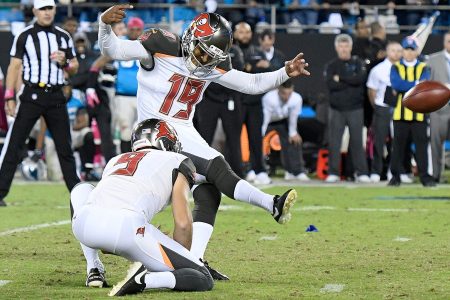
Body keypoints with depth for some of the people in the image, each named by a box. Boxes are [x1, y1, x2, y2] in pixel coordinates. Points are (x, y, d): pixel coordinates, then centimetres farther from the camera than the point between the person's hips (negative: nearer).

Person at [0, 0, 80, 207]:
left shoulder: (63, 37, 12)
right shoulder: (24, 36, 1)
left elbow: (75, 67, 17)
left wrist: (64, 62, -7)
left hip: (56, 97, 3)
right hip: (32, 95, -3)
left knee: (64, 147, 8)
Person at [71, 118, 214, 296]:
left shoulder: (115, 161, 35)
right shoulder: (177, 162, 21)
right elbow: (183, 223, 12)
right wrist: (178, 261, 28)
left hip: (83, 225, 5)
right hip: (128, 228, -5)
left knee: (82, 190, 42)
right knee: (203, 280, 6)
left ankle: (94, 270, 29)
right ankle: (144, 280, -21)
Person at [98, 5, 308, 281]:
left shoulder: (212, 66, 5)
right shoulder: (162, 46, -13)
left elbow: (252, 84, 7)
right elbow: (114, 50, -17)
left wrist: (286, 73, -6)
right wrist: (105, 25, -36)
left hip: (186, 133, 8)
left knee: (208, 193, -2)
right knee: (216, 167, -21)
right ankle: (273, 205, -24)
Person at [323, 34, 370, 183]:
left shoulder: (358, 63, 7)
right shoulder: (331, 66, 8)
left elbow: (360, 79, -13)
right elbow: (330, 84, -9)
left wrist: (340, 78, -10)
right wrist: (350, 82, -9)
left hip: (355, 109, -1)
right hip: (336, 109, 1)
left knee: (357, 141, 1)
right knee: (334, 142, 0)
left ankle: (362, 173, 3)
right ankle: (333, 173, 5)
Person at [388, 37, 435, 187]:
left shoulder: (423, 68, 10)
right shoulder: (396, 68, 9)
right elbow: (395, 83, -11)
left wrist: (405, 87, -18)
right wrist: (416, 85, -14)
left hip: (419, 112, 0)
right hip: (400, 112, 0)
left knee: (421, 143, -1)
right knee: (398, 144, 2)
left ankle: (424, 175, 3)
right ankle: (395, 176, 7)